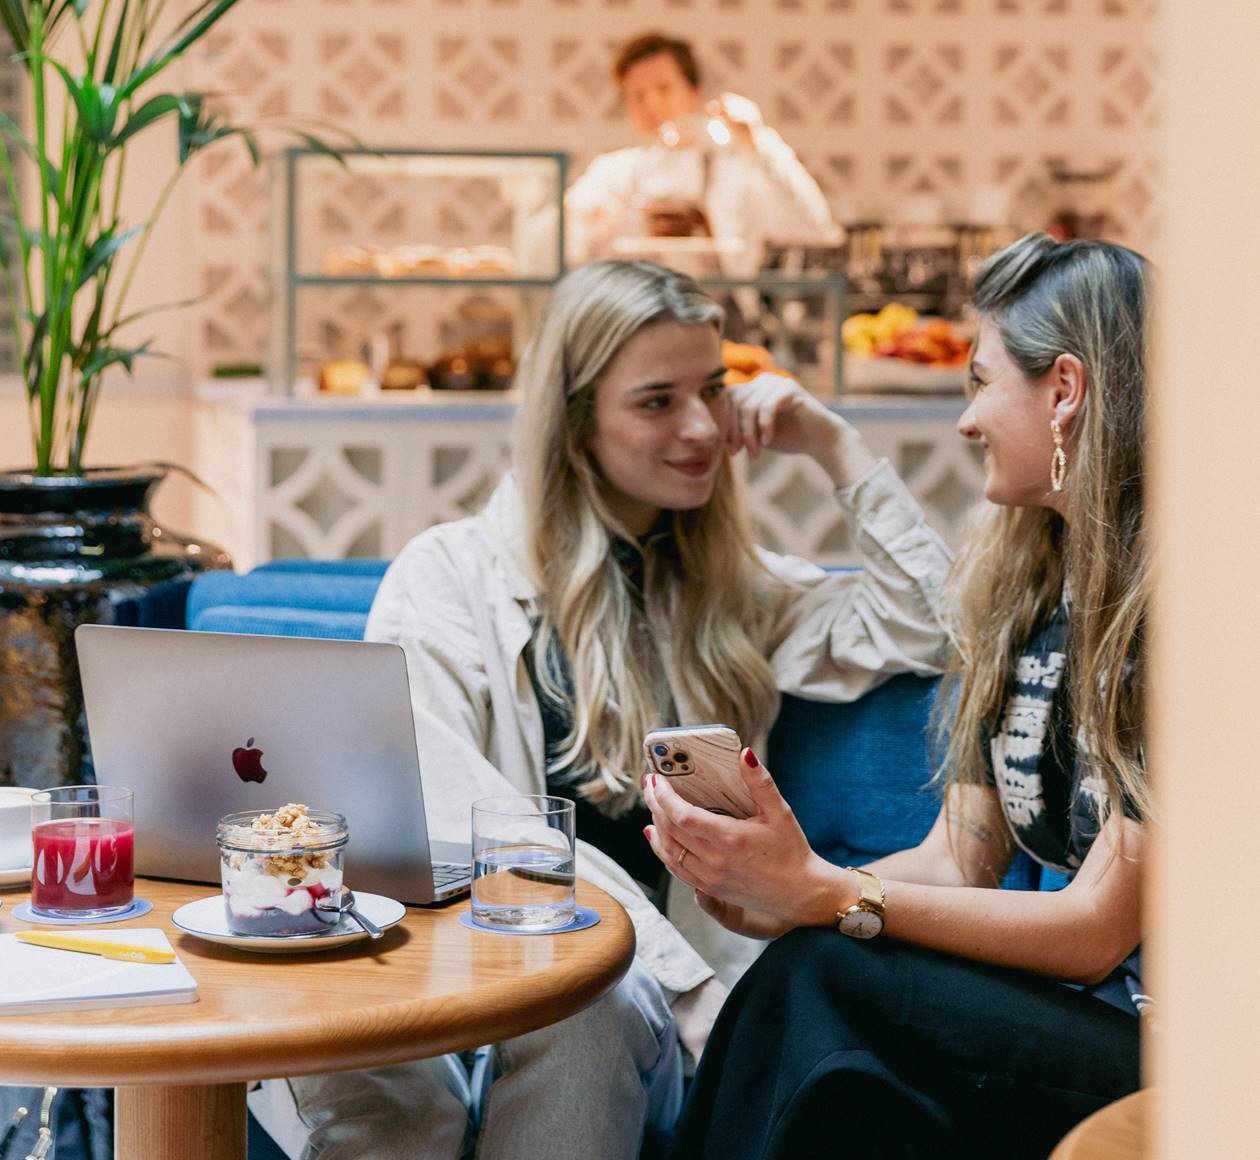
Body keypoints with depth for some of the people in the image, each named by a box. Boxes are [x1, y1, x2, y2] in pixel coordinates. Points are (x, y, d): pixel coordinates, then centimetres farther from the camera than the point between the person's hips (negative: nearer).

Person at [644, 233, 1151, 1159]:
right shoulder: (1014, 583, 9)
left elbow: (1097, 930, -17)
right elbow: (959, 855, 8)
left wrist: (824, 894, -22)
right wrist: (782, 898, -12)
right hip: (1069, 1012, 7)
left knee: (824, 983, -25)